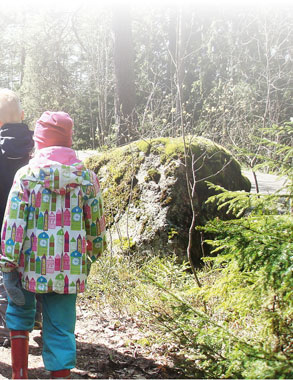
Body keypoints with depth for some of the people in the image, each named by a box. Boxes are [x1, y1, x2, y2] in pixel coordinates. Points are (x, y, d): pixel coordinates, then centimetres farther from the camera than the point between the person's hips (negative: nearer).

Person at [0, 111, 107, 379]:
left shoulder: (27, 174, -5)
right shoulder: (87, 176, 1)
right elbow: (96, 223, 6)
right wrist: (93, 255, 22)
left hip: (30, 265, 0)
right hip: (69, 269, 1)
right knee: (60, 330, 8)